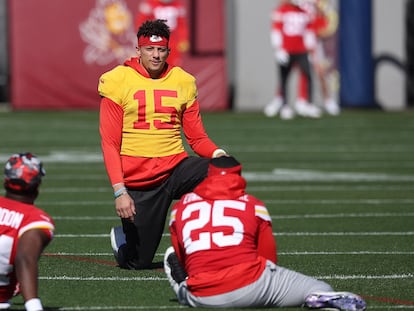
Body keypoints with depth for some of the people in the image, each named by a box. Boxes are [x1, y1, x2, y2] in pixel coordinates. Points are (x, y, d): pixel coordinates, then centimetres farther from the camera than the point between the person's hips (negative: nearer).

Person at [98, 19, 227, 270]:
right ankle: (121, 239, 38)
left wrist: (216, 153, -16)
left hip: (176, 167, 2)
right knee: (137, 262, 0)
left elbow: (197, 138, 8)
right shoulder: (119, 82, -3)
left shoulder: (183, 82, 6)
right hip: (138, 181, -2)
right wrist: (119, 191, -15)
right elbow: (110, 143, -5)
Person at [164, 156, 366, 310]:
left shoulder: (180, 207, 18)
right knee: (322, 289, 7)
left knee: (172, 257, 34)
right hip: (251, 287, -2)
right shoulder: (253, 206, 13)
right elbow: (268, 258, 17)